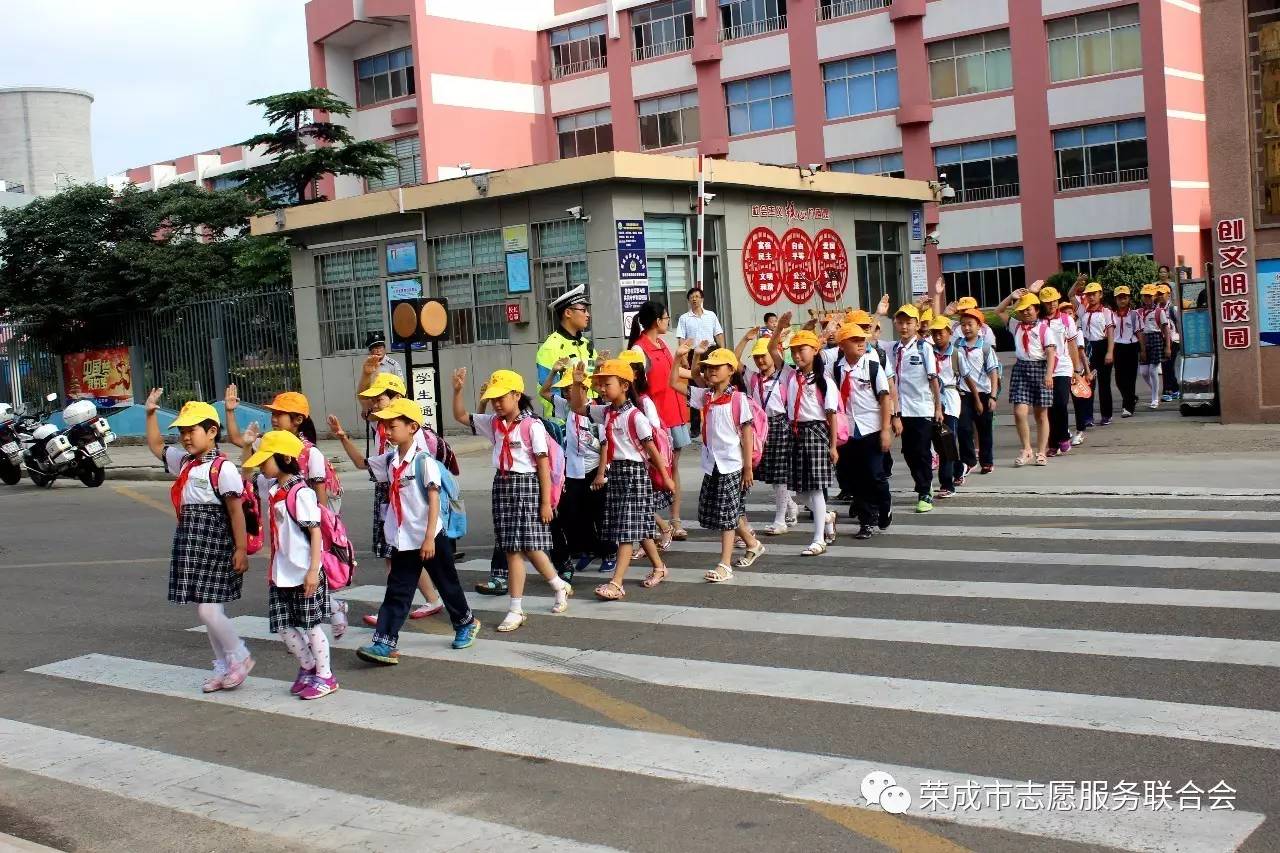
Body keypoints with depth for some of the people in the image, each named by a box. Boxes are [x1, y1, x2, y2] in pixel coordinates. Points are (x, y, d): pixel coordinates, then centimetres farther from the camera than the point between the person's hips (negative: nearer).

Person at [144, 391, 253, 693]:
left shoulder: (222, 468, -13)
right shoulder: (184, 462, 12)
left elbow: (236, 510, -15)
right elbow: (156, 446, 28)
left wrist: (241, 548, -17)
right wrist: (151, 414, 18)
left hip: (214, 543, -9)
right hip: (190, 542, 9)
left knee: (208, 610, -10)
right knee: (204, 611, 11)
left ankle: (240, 657, 11)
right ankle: (224, 667, 21)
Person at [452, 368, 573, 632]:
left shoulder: (532, 425, -10)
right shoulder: (493, 423, 8)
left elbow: (543, 464, -10)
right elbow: (461, 416, 16)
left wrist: (545, 502, -12)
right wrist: (457, 391, 1)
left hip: (527, 486, -6)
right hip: (502, 485, 6)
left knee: (530, 547, -4)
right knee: (511, 549, 6)